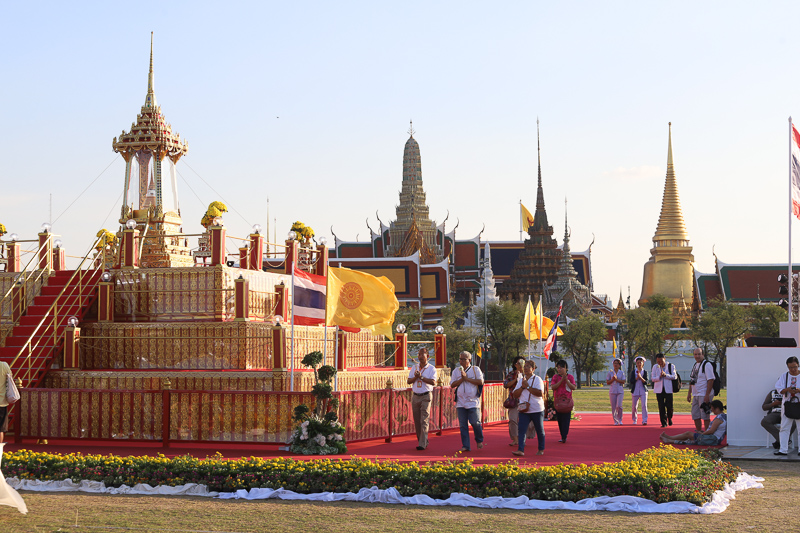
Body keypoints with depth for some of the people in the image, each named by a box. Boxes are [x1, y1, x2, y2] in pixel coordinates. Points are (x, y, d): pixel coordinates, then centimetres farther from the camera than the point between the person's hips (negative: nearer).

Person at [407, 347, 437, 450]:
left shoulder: (431, 368, -1)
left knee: (424, 420, -11)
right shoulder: (414, 367, 13)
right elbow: (409, 381, 8)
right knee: (417, 421, 5)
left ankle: (422, 444, -13)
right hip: (415, 395, 5)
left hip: (426, 396, -5)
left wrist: (421, 377, -18)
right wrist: (416, 377, -10)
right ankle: (423, 441, 16)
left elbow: (433, 382, -13)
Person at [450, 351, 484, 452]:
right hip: (460, 402, 3)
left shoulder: (475, 370, 3)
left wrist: (467, 378, -10)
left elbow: (480, 382, -9)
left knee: (475, 423, -4)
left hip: (473, 402, -3)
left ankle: (479, 441, 21)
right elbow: (452, 384, 5)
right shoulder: (456, 371, 13)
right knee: (462, 425, 1)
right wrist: (462, 379, -9)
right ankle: (465, 446, 6)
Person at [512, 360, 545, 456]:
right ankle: (520, 450, -14)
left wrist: (527, 387, -16)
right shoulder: (521, 380, 12)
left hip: (537, 410, -4)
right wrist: (522, 387, -8)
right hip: (524, 411, 4)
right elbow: (515, 394, 8)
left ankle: (541, 449, 24)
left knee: (540, 431, 9)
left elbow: (540, 393, -18)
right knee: (521, 430, -9)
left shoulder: (537, 379, -4)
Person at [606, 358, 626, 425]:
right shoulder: (610, 372, 8)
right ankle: (615, 421, 9)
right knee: (613, 407, -1)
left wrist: (616, 379, -15)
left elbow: (623, 382, -3)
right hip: (612, 391, 1)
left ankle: (620, 420, 1)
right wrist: (612, 379, -11)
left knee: (619, 406, -15)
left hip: (620, 391, -1)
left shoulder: (622, 372, 7)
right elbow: (607, 382, 5)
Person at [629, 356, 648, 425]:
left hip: (643, 391, -1)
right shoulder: (633, 371, 7)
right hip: (635, 391, 1)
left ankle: (644, 421, -16)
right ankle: (634, 420, 22)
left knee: (644, 405, -14)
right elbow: (630, 381, -2)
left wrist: (641, 377, -19)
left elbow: (646, 382, -5)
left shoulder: (645, 372, 4)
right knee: (634, 406, 4)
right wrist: (637, 378, -14)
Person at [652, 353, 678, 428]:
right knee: (661, 407, 0)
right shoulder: (655, 367, 4)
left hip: (668, 389, -1)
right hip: (659, 389, 1)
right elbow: (652, 378, 2)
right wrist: (659, 377, -17)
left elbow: (675, 376, -5)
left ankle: (669, 418, 27)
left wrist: (666, 375, -18)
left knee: (669, 406, -2)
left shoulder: (671, 366, 0)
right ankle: (664, 422, 7)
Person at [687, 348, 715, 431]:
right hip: (695, 395, 8)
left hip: (704, 395, -8)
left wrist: (707, 395, -22)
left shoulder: (706, 365, -12)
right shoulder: (695, 365, 15)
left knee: (705, 416, -5)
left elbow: (710, 380, -17)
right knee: (695, 415, 11)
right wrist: (689, 393, 18)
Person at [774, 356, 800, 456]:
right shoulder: (784, 376, 6)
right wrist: (787, 390, -19)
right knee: (784, 428, 1)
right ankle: (783, 450, 3)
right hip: (787, 405, 2)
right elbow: (780, 390, 1)